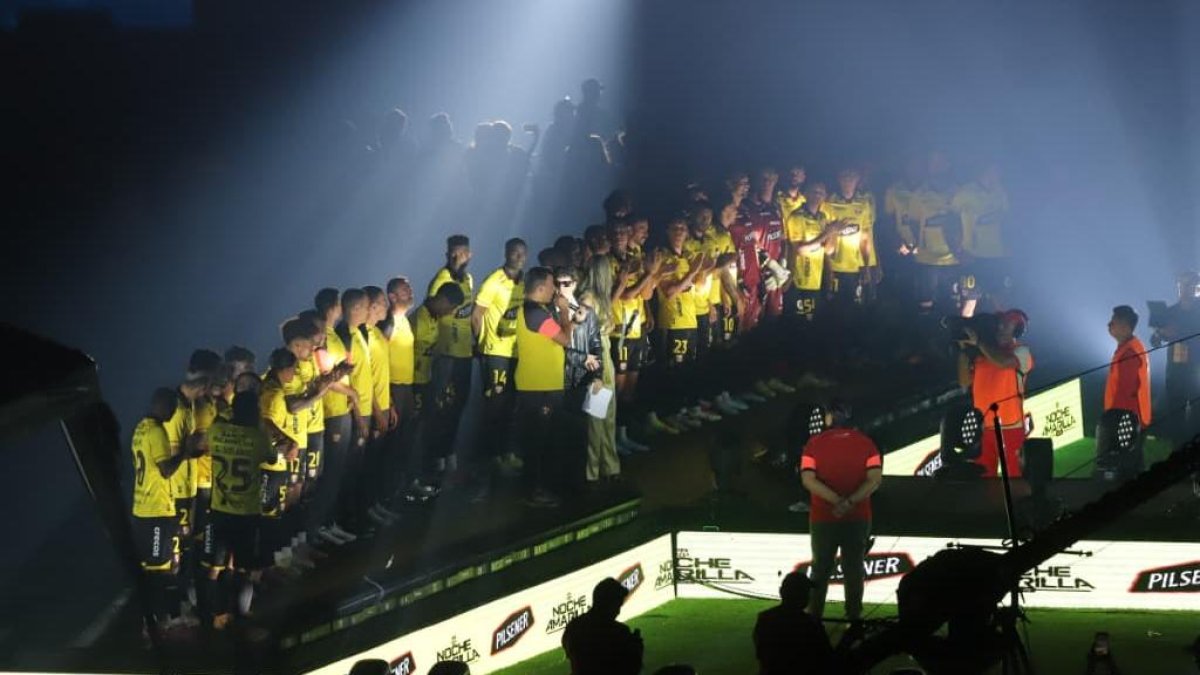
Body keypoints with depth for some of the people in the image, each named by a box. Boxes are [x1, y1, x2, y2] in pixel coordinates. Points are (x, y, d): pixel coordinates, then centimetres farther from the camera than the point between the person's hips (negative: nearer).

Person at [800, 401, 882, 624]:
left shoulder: (815, 443, -3)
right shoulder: (865, 443, 0)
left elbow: (808, 479, -13)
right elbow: (875, 479, -11)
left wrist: (837, 500, -19)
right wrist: (850, 502, -18)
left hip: (823, 518, 0)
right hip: (857, 518, 1)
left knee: (821, 569, 9)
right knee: (853, 569, 6)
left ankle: (814, 618, 10)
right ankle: (854, 618, 4)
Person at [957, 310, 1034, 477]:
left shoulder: (1021, 352, 1)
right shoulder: (981, 354, 14)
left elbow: (1004, 361, -21)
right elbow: (965, 382, 11)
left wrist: (978, 340, -12)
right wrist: (963, 349, 3)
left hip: (1010, 428, -5)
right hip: (982, 428, 5)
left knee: (1013, 479, -5)